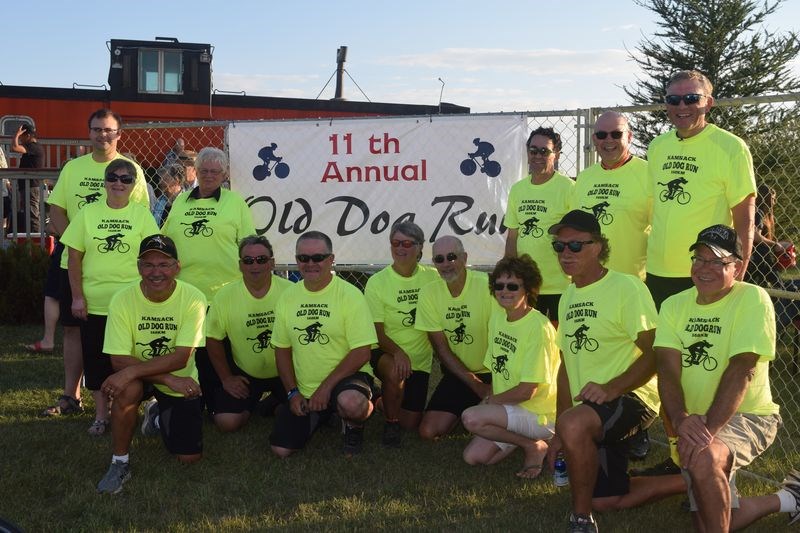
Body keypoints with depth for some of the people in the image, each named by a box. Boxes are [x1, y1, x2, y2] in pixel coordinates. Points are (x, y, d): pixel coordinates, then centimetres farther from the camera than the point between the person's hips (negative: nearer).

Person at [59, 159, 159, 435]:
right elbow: (74, 257, 4)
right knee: (95, 360, 8)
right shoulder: (88, 213, 4)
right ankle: (100, 415, 22)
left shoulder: (142, 215, 1)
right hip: (94, 304, 2)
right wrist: (77, 296, -2)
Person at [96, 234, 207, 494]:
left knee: (189, 456, -1)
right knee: (127, 390, -37)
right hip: (140, 377, -1)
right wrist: (169, 379, -30)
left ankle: (158, 416, 32)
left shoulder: (193, 299, -22)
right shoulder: (123, 300, -20)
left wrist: (131, 371, -37)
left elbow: (180, 358, -27)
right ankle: (120, 463, -13)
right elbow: (119, 360, -22)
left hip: (182, 383, 1)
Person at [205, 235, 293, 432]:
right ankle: (251, 405, 22)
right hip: (244, 374, 1)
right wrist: (226, 378, -2)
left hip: (284, 373, -1)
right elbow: (213, 340, 0)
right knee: (226, 422, -13)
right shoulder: (224, 296, -9)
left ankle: (275, 403, 18)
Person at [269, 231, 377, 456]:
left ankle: (354, 425, 0)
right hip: (303, 391, 5)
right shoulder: (288, 297, 4)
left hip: (346, 379, -5)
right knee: (281, 449, -4)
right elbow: (282, 349, 11)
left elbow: (361, 353, -16)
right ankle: (323, 416, 25)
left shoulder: (350, 295, -12)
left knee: (350, 403, -39)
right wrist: (293, 393, 0)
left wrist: (326, 387, -19)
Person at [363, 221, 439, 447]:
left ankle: (388, 400, 36)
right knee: (395, 373, -38)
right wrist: (397, 352, -30)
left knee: (411, 424, 2)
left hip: (420, 359, 3)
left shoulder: (432, 278, -2)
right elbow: (377, 332, -12)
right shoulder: (377, 282, -9)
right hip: (385, 354, -3)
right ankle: (390, 421, -9)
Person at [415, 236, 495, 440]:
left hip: (493, 372, -3)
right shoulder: (429, 293, -6)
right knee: (428, 431, -7)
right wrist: (477, 386, -9)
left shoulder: (487, 285, -19)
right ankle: (468, 410, 22)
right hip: (457, 373, 4)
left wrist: (495, 384, -18)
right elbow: (442, 350, -3)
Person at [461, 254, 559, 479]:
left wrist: (491, 400, -7)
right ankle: (526, 438, 16)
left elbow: (527, 391, -21)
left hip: (540, 416, -8)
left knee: (471, 418, -25)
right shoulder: (497, 317, 5)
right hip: (508, 409, 9)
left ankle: (534, 446, -5)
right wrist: (490, 400, -3)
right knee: (473, 456, 0)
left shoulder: (538, 327, -22)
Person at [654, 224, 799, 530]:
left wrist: (708, 428, -34)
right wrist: (681, 419, -29)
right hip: (693, 422, 6)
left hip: (746, 416, -6)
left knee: (704, 458, -38)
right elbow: (668, 370, -10)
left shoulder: (752, 299, -13)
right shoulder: (674, 305, 2)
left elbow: (741, 370, -23)